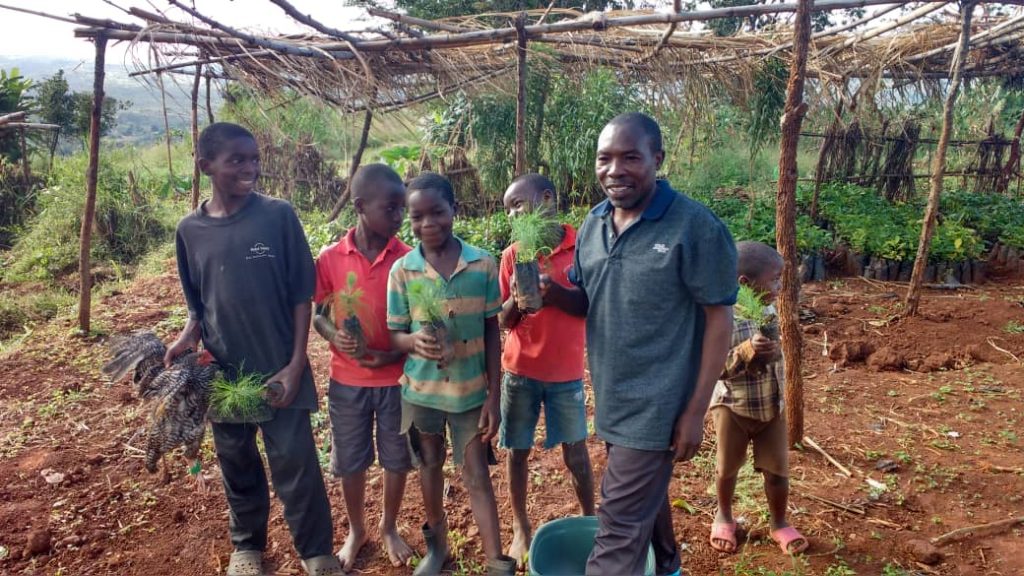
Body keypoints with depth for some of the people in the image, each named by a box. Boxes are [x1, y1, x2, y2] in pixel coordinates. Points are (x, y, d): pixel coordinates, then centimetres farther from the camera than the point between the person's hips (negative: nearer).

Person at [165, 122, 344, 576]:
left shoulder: (279, 216, -9)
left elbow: (301, 293, -6)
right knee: (237, 464, 17)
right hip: (222, 372, 3)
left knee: (295, 463, 3)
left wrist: (296, 364, -10)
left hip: (278, 368, -3)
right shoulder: (191, 230, -1)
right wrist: (188, 338, -11)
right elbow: (197, 304, 10)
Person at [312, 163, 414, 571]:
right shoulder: (330, 258, -8)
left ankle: (389, 527, 38)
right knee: (350, 461, 15)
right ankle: (356, 530, 38)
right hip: (347, 379, 0)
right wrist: (334, 337, -19)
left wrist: (395, 353, -19)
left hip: (396, 377, 0)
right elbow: (317, 314, 2)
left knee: (397, 459, 14)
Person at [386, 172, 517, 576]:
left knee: (477, 476, 5)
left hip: (470, 390, -1)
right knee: (430, 466, 20)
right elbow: (394, 335, -4)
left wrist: (493, 395, -5)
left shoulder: (483, 264, -10)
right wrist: (415, 340, -28)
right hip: (420, 390, 2)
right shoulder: (401, 270, -9)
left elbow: (491, 331, -4)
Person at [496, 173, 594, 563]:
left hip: (566, 373, -1)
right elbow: (502, 322, 0)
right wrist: (516, 298, -21)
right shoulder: (512, 255, -2)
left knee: (576, 454, 10)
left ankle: (589, 522, 32)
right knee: (518, 452, 12)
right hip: (520, 371, 2)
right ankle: (520, 527, 30)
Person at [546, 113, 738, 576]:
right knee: (646, 495, 26)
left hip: (655, 407, -7)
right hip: (611, 399, 7)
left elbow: (719, 319, -14)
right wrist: (549, 289, -12)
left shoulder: (695, 226, -18)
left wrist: (695, 411, -15)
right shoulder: (593, 224, 2)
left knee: (620, 528, -1)